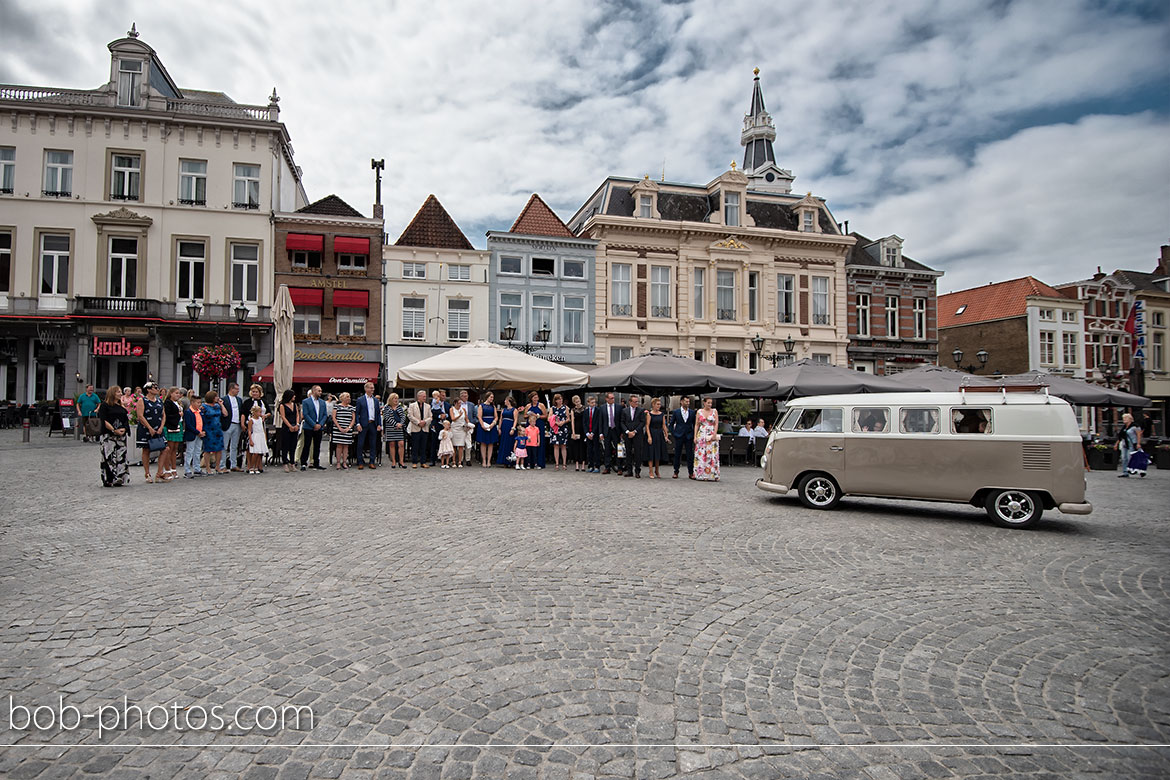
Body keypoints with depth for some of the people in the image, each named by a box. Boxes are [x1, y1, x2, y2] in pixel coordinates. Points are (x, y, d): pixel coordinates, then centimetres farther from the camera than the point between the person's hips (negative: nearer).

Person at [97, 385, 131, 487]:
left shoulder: (122, 407, 17)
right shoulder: (105, 405, 0)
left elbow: (126, 420, 13)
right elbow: (104, 421, -8)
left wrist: (124, 429, -7)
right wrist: (114, 430, -17)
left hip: (121, 435, 5)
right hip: (108, 436, -5)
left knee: (121, 457, 4)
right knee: (109, 457, -6)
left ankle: (118, 480, 10)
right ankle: (108, 480, -2)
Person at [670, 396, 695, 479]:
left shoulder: (692, 412, 7)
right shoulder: (676, 412, 3)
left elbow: (694, 425, 11)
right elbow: (671, 424, 7)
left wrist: (694, 435, 2)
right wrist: (673, 434, 0)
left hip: (689, 437, 1)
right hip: (679, 436, -1)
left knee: (690, 455, 1)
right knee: (677, 455, 4)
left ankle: (691, 473, 7)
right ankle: (676, 472, 12)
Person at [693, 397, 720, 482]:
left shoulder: (714, 411, 6)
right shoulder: (699, 412, 8)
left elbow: (716, 424, 1)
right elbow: (696, 425, 8)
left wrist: (714, 434, -11)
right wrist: (695, 436, 0)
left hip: (712, 436, -1)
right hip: (701, 435, 1)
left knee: (712, 455, -5)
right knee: (701, 455, -2)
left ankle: (712, 475, -1)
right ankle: (701, 474, 4)